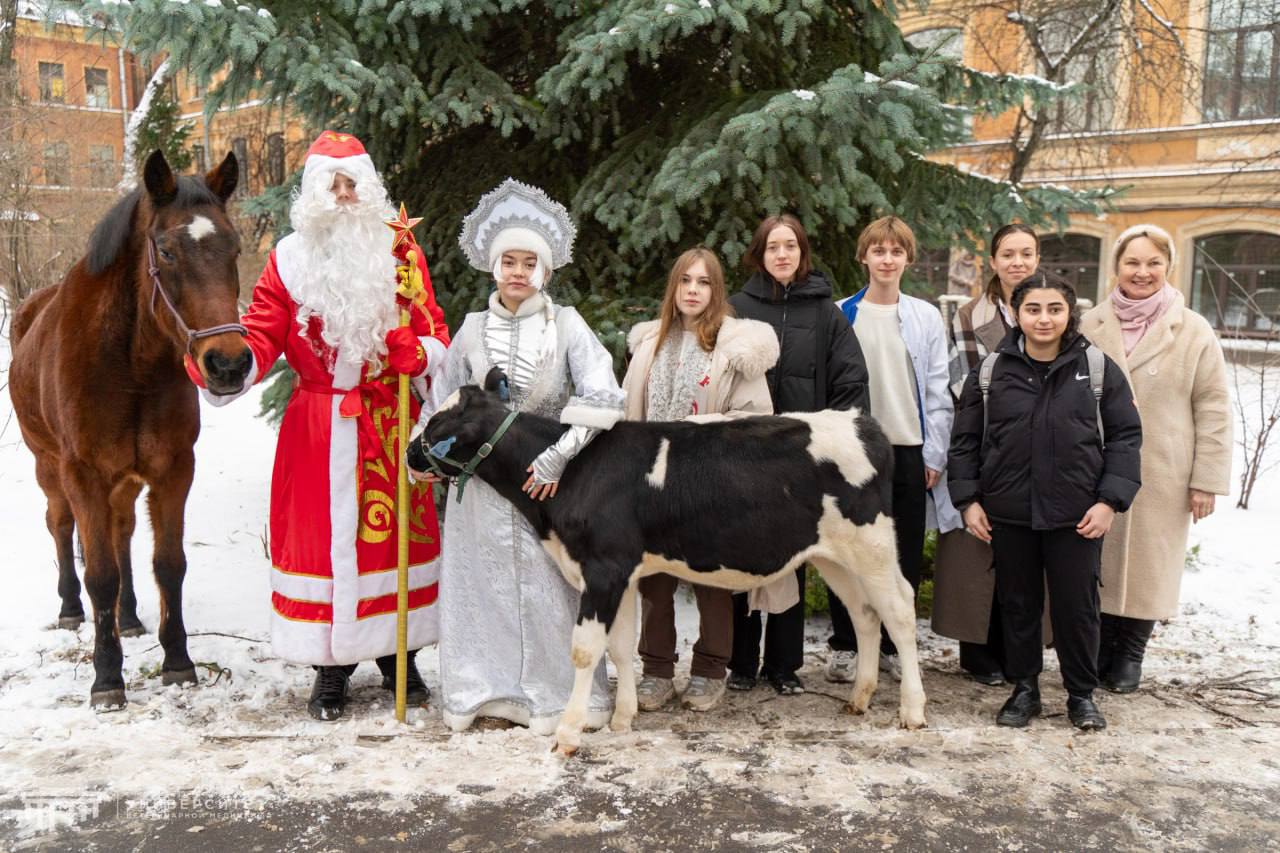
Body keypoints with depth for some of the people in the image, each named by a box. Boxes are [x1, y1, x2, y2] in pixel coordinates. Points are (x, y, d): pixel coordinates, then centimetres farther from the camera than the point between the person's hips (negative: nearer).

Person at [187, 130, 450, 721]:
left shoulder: (399, 252, 4)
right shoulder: (291, 258, 1)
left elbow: (434, 334, 5)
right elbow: (261, 339, -5)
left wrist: (418, 353, -18)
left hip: (389, 422, 1)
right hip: (317, 424, -1)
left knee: (394, 529, 8)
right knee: (322, 533, 4)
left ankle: (397, 655, 24)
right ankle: (331, 667, 18)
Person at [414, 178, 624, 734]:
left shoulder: (567, 325, -1)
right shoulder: (472, 330, 6)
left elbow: (602, 396, -12)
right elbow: (443, 403, 14)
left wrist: (559, 454, -18)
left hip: (549, 478, -2)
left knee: (553, 585, -1)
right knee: (484, 584, 6)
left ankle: (558, 697, 13)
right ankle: (488, 692, 21)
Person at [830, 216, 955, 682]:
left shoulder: (926, 317, 6)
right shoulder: (841, 315, 3)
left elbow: (936, 391, 6)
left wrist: (935, 455, 0)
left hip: (909, 450, 1)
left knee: (907, 555, 6)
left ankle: (892, 643, 21)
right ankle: (844, 645, 16)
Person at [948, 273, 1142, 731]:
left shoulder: (1099, 368, 0)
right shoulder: (990, 371, 3)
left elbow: (1125, 436, 1)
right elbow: (965, 440, 7)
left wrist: (1110, 500, -7)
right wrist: (968, 499, 0)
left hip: (1077, 516, -1)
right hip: (1008, 513, 2)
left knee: (1077, 606, 7)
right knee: (1018, 604, 11)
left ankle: (1082, 694, 25)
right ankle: (1024, 689, 27)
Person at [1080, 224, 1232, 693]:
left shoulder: (1194, 332, 0)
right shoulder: (1090, 326, 4)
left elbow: (1213, 411, -1)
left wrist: (1207, 480, -5)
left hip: (1161, 475, -1)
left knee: (1146, 562, 7)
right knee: (1098, 562, 8)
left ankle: (1130, 655, 23)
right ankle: (1099, 650, 23)